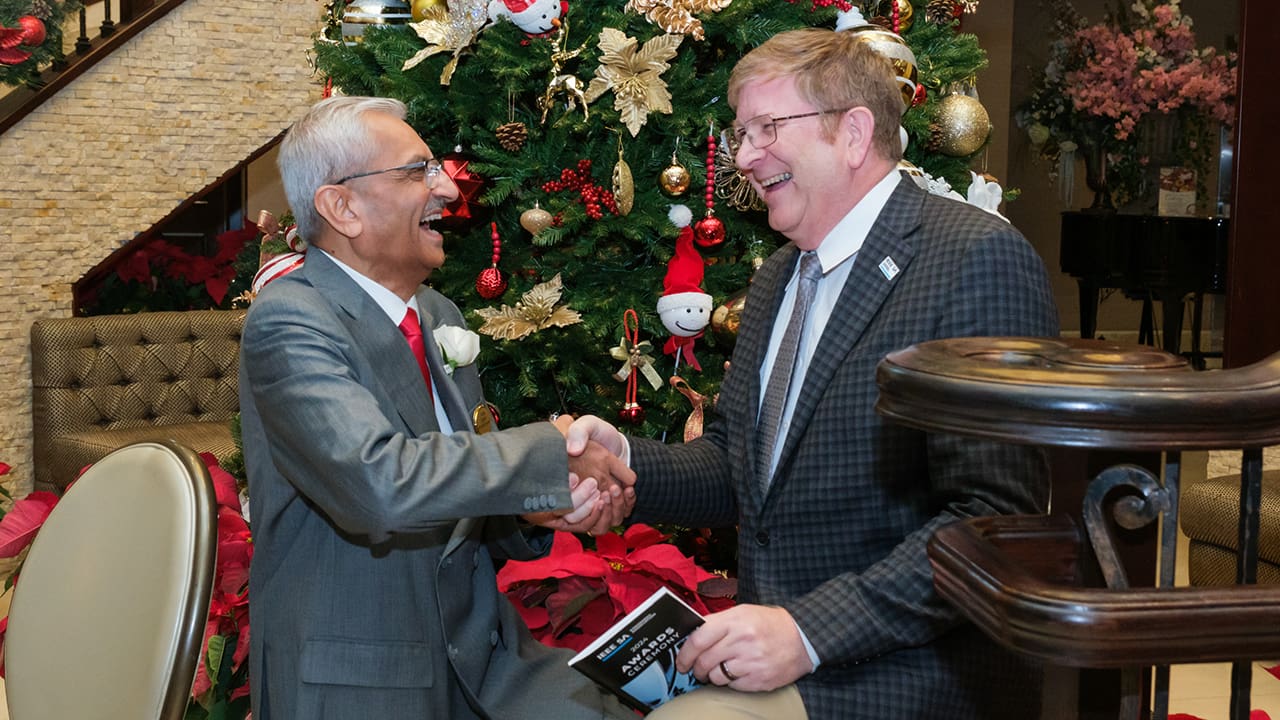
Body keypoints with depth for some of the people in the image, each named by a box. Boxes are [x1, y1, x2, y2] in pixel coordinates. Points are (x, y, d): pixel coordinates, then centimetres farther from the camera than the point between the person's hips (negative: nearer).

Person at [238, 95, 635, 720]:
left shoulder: (440, 316, 11)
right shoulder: (287, 323, -14)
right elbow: (377, 482, -29)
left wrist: (538, 507, -8)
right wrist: (554, 458, -20)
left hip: (480, 647, 6)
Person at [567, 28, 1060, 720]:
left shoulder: (980, 260, -14)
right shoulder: (776, 278, 14)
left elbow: (996, 515, -21)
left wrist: (810, 632, -25)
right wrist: (622, 460, -5)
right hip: (777, 654, 7)